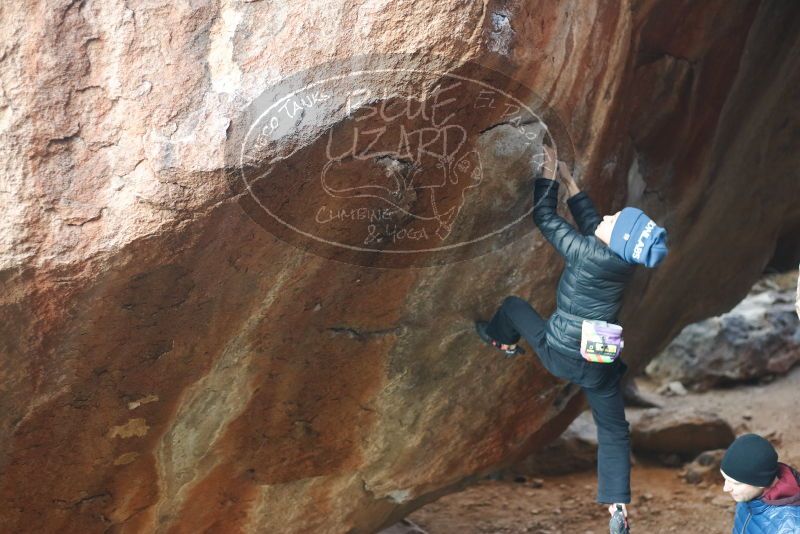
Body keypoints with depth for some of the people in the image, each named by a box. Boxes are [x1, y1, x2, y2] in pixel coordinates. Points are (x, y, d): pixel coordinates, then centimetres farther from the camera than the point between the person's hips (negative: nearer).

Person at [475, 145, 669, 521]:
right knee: (614, 430, 18)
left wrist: (548, 171, -4)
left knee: (512, 304, 23)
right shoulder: (623, 259, -7)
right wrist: (569, 180, 14)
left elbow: (545, 218, -13)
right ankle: (617, 503, 13)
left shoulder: (588, 255, -24)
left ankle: (500, 340, 55)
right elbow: (589, 221, 10)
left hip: (560, 355, -4)